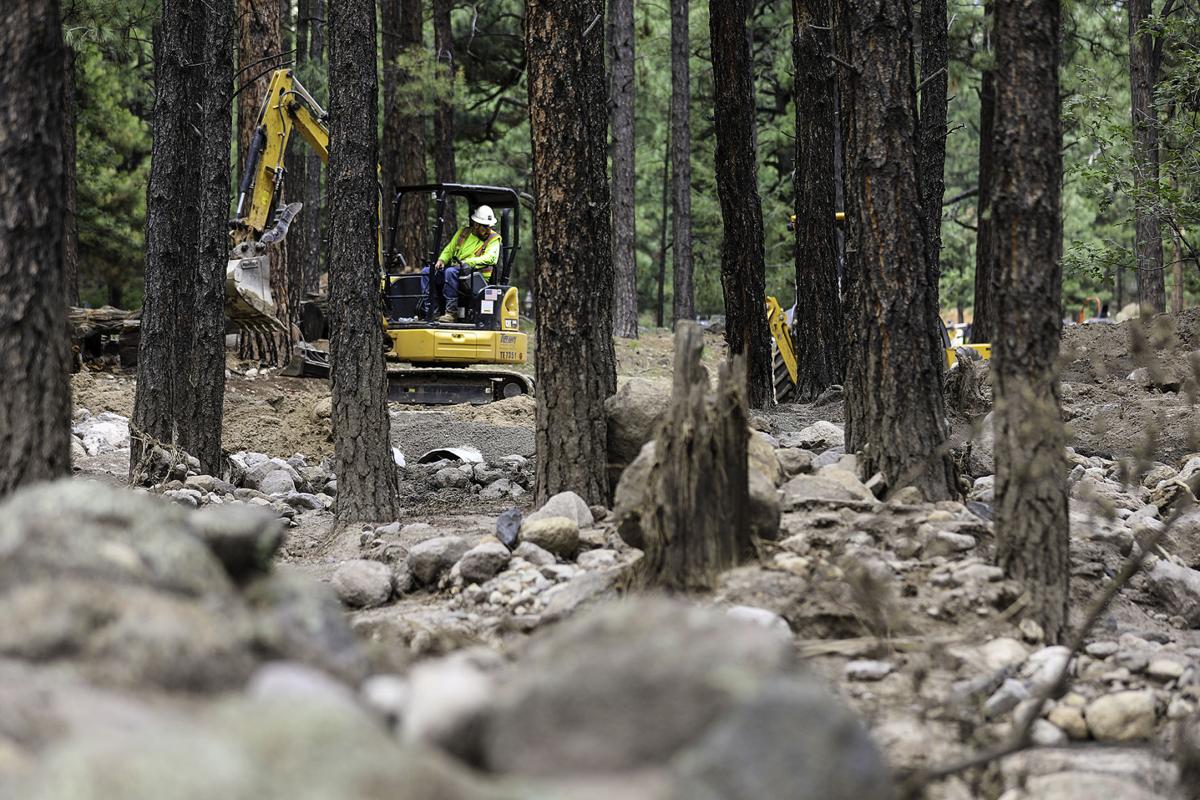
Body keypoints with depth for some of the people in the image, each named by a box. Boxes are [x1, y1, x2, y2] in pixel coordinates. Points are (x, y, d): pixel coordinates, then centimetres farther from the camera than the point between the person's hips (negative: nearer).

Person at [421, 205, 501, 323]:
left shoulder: (494, 239, 3)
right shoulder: (463, 232, 19)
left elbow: (490, 258, -13)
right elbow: (449, 249, 23)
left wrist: (468, 262, -24)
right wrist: (442, 260, 0)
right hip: (455, 269, 6)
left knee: (451, 271, -36)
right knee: (426, 272, -13)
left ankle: (451, 312, -36)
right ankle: (433, 311, -20)